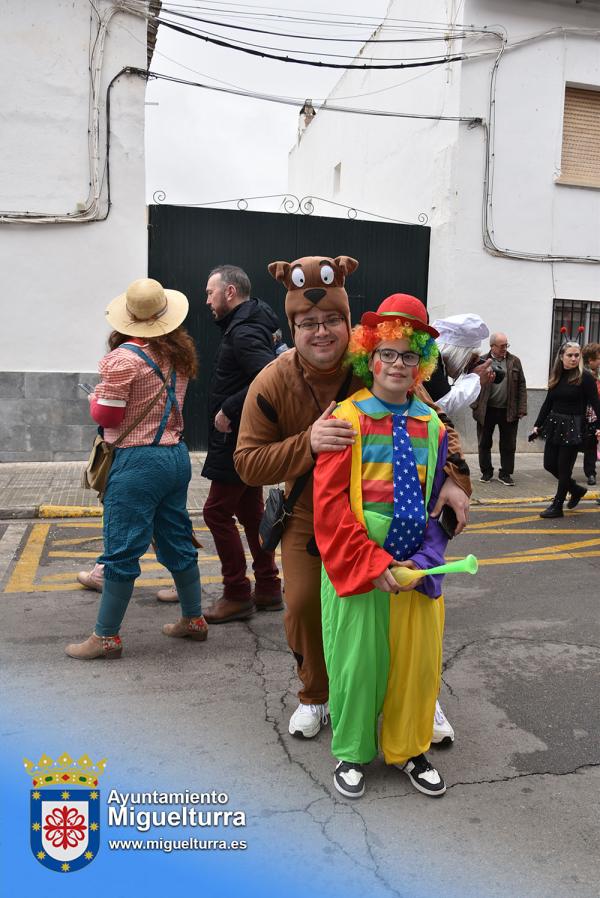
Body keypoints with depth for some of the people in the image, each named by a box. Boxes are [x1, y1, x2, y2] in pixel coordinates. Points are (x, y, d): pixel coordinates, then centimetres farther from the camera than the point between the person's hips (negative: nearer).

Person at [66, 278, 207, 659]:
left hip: (138, 461, -7)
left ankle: (106, 637, 12)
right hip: (177, 456, 7)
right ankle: (193, 619, 29)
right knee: (177, 539, 17)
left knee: (122, 550, 1)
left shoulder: (123, 358, -15)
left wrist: (96, 396, 7)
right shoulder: (180, 352, 6)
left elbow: (106, 415, -11)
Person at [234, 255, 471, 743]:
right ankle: (315, 697, 33)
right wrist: (307, 444, -38)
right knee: (305, 607, 5)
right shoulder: (272, 384, -19)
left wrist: (451, 478, -28)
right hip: (309, 516, 1)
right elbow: (248, 462, -22)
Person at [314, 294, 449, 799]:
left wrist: (425, 559, -9)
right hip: (357, 562, -4)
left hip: (417, 564, 4)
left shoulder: (432, 425, 4)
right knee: (357, 657, 7)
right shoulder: (348, 419, -9)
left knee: (418, 657, 13)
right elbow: (330, 503, -12)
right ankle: (352, 752, 31)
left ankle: (408, 748, 37)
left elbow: (439, 500, 7)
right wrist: (372, 564, -17)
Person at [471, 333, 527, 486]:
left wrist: (522, 409, -2)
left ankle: (505, 473, 19)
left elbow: (521, 386, 4)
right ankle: (486, 472, 24)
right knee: (484, 443, 9)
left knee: (508, 445, 7)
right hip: (487, 410, -1)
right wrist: (475, 406, -13)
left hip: (509, 411, 1)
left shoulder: (515, 361, 4)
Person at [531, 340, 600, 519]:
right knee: (549, 465, 9)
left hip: (573, 428, -6)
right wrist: (538, 425, 11)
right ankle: (576, 490, 31)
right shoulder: (557, 376, 8)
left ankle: (557, 507, 13)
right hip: (554, 424, 6)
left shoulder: (585, 377, -8)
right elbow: (548, 403, 13)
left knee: (564, 468, 0)